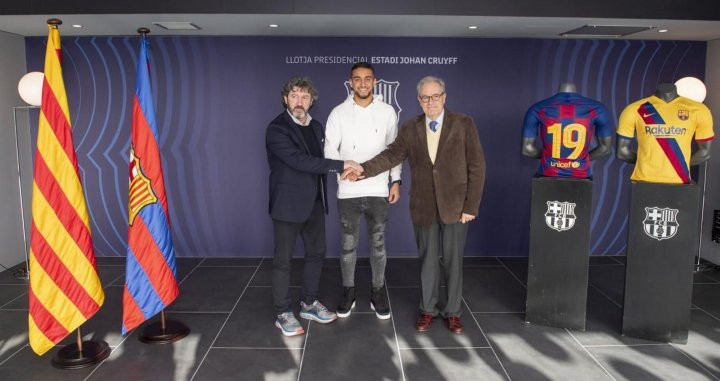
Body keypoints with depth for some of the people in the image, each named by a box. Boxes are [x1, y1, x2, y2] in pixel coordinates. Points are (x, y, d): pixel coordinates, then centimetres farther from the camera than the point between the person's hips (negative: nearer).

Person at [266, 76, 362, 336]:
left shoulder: (316, 127, 9)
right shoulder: (277, 129, -14)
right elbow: (299, 160, -25)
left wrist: (322, 195, 6)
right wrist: (341, 165, -25)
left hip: (314, 202, 7)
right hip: (288, 204, -7)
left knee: (316, 253, 15)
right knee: (283, 260, 3)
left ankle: (309, 304, 31)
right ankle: (283, 314, 17)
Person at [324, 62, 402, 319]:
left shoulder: (387, 112, 2)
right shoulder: (339, 112, -1)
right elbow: (329, 150, -4)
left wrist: (396, 181, 4)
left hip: (378, 189, 1)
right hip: (348, 190, 0)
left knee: (378, 243, 10)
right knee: (348, 244, 10)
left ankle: (378, 291, 25)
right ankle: (348, 291, 26)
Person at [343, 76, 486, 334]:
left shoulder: (463, 124, -4)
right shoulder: (410, 128, 4)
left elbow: (476, 167, -5)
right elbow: (392, 155, -6)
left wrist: (471, 206, -9)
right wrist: (363, 169, -22)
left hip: (455, 205, -2)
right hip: (423, 206, 2)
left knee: (453, 260, 8)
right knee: (427, 259, 12)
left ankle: (453, 312, 25)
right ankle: (428, 309, 28)